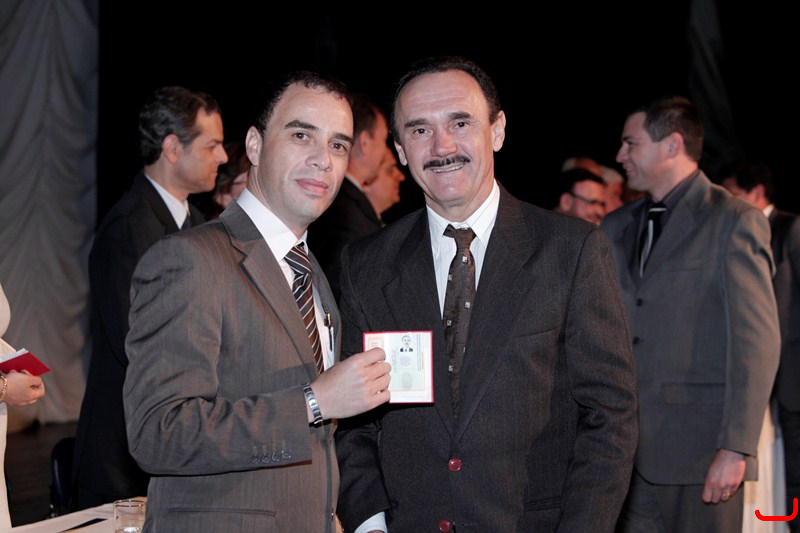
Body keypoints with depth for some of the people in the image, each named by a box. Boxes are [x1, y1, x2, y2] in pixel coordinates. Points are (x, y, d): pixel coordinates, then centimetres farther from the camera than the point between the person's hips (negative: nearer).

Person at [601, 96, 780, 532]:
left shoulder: (735, 222, -4)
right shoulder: (615, 227, 14)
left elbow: (757, 344, -10)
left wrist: (735, 449, -17)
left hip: (701, 453, -5)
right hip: (627, 450, 5)